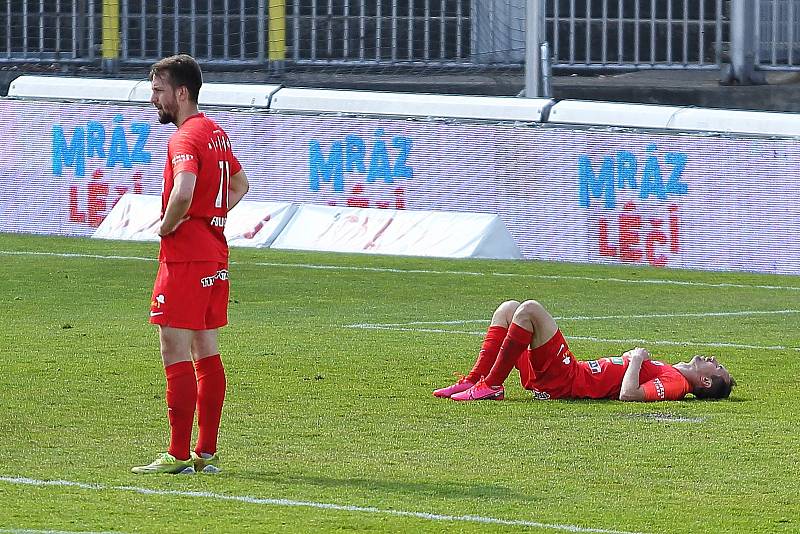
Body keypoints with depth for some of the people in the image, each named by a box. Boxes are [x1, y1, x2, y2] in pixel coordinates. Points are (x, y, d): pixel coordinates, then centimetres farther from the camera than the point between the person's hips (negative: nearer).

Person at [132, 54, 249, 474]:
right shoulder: (216, 133, 14)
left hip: (185, 257, -10)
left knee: (176, 352, -7)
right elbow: (240, 185, 30)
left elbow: (183, 193, -33)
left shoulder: (185, 138, -15)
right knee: (206, 352, 11)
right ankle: (206, 452, 14)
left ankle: (178, 455, -9)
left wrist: (166, 227, -15)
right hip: (215, 254, 10)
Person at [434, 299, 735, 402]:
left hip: (564, 380, -10)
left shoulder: (676, 382, -10)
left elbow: (628, 394, -28)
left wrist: (636, 360, -15)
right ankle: (473, 381, 1)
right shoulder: (672, 373, 18)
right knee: (509, 308, 12)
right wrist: (634, 358, 15)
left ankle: (490, 386, -17)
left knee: (529, 309, -23)